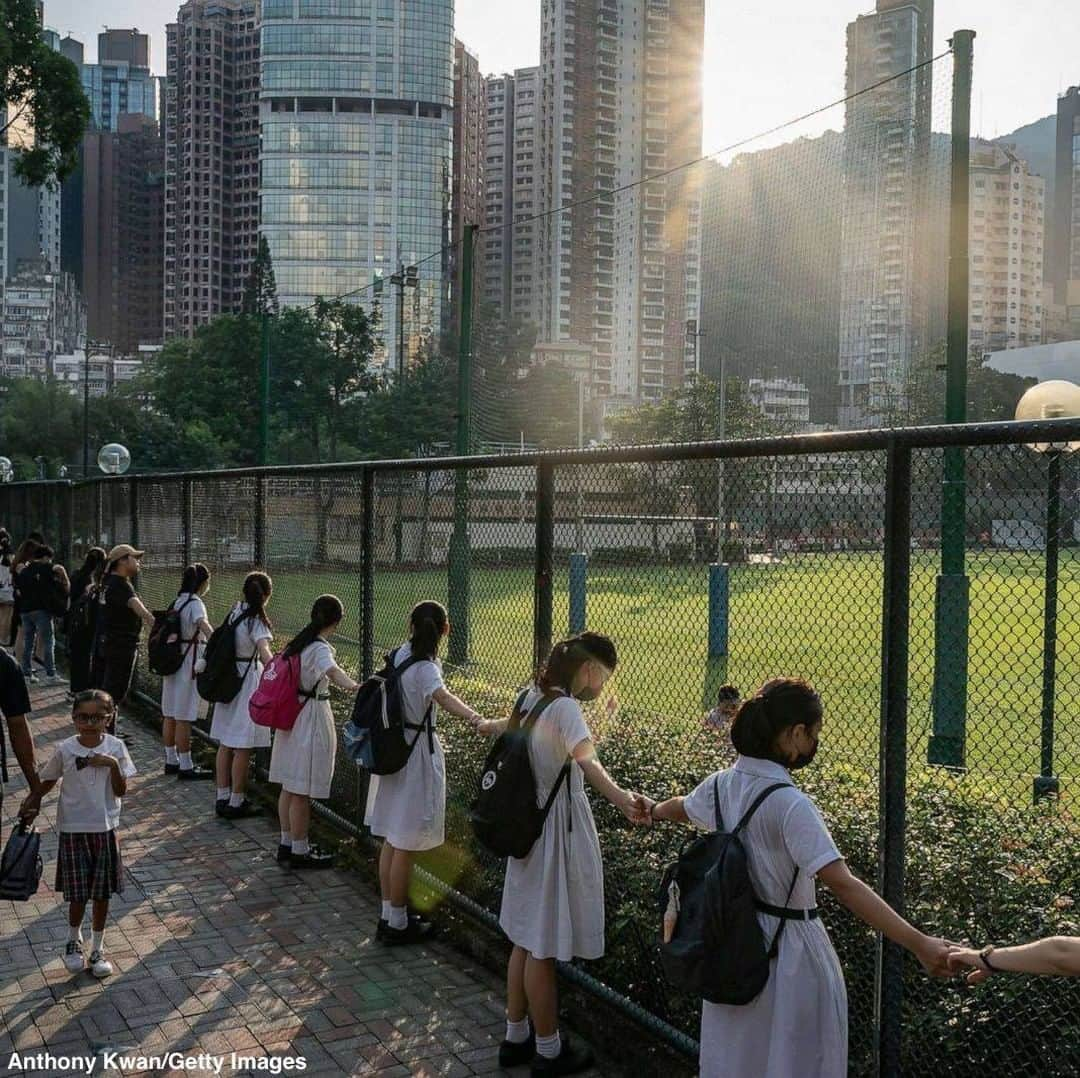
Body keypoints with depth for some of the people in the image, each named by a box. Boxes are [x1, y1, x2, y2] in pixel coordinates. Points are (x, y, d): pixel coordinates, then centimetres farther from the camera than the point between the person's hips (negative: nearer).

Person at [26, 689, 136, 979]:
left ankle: (97, 949, 26)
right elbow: (47, 782, 6)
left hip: (105, 830, 1)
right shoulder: (65, 750, -9)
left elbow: (121, 791, -6)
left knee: (102, 893, 8)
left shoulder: (115, 748, -7)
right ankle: (73, 941, 33)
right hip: (73, 830, -1)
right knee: (78, 895, 5)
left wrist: (113, 764, -20)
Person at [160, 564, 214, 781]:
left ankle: (171, 761, 23)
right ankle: (186, 767, 1)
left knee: (170, 715, 13)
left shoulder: (176, 602, 12)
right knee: (184, 718, -4)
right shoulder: (195, 603, -13)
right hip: (188, 663, -8)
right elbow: (203, 623, -33)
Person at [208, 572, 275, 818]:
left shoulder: (235, 611, 4)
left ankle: (222, 797, 21)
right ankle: (236, 802, 7)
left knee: (225, 743, 14)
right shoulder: (257, 622, -17)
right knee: (243, 747, 1)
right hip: (248, 680, -8)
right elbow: (264, 653, -33)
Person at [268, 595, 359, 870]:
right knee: (302, 791, 1)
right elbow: (332, 671, -43)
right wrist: (353, 686, -60)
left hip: (292, 717, 9)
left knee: (289, 786, 17)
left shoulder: (299, 641, 6)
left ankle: (287, 843, 29)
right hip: (312, 718, -9)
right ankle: (299, 852, 10)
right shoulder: (320, 648, -20)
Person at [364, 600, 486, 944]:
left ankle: (389, 916, 27)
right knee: (407, 845, 3)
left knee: (392, 839, 16)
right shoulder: (425, 669, -22)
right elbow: (443, 697, -43)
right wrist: (475, 719, -60)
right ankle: (397, 925, 13)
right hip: (417, 756, -8)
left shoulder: (401, 654, 1)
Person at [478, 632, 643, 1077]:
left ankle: (516, 1037, 32)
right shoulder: (565, 708, -22)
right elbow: (585, 758, -41)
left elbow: (512, 726, 29)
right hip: (558, 831, -9)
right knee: (544, 947, 4)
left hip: (532, 825, 9)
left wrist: (488, 726, 51)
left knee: (527, 938, 19)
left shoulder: (534, 697, 5)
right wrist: (619, 796, -56)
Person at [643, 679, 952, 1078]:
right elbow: (842, 885, -33)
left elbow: (681, 808, 21)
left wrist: (653, 810, 44)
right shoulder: (789, 804, -26)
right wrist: (918, 944, -33)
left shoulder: (721, 784, -3)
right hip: (787, 947, -7)